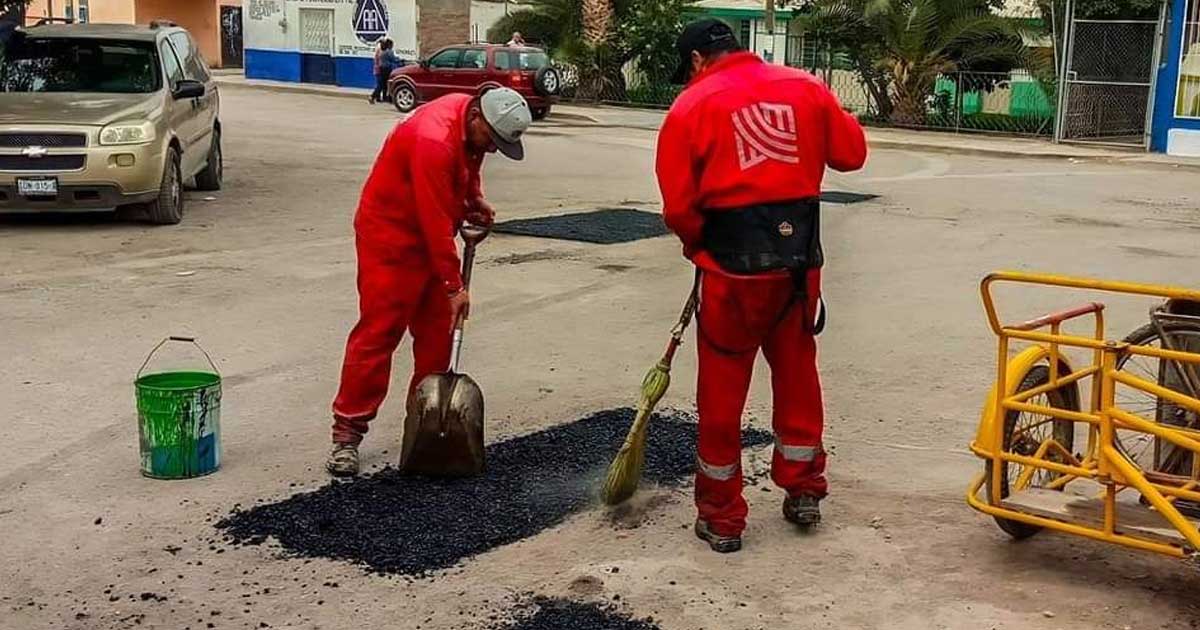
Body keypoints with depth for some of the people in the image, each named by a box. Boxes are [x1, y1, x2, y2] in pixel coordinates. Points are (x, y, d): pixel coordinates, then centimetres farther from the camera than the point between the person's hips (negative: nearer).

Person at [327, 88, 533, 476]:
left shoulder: (475, 122, -3)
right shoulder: (433, 139, -31)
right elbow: (436, 222, -29)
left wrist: (475, 199, 4)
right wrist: (454, 286, -25)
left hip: (431, 236, 9)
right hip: (390, 235, -9)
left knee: (437, 331, 10)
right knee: (378, 332, -10)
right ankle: (347, 433, -6)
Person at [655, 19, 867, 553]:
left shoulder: (691, 106, -5)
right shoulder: (806, 87, 6)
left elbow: (678, 207, -8)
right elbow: (851, 153, 11)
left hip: (733, 266, -4)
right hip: (800, 257, 4)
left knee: (723, 389, 8)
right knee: (797, 373, 20)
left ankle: (721, 518, 17)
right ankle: (803, 491, 32)